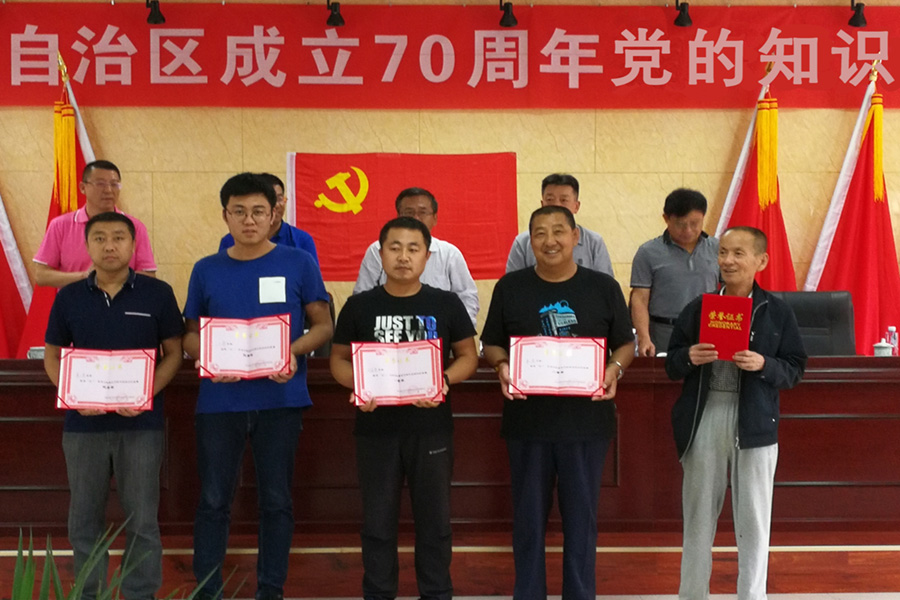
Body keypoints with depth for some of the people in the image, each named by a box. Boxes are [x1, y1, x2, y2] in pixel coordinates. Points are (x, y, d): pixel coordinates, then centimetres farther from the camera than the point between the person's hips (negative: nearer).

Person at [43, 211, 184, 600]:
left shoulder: (157, 294, -1)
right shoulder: (69, 297, 4)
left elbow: (173, 352, 1)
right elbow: (52, 356, 9)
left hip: (141, 423, -2)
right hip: (83, 424, 2)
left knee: (141, 519, 4)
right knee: (85, 518, 11)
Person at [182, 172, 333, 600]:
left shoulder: (299, 264, 1)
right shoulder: (206, 271, 6)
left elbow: (323, 325, 3)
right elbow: (191, 333, 11)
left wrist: (293, 351, -16)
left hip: (280, 399, -1)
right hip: (219, 401, 1)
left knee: (276, 500, 7)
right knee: (213, 500, 6)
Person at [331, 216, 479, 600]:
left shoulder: (446, 304, 1)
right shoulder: (359, 306, 2)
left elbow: (468, 355, 5)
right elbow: (338, 359, 6)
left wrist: (443, 380, -15)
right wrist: (358, 385, -14)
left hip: (431, 429, 0)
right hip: (376, 430, 0)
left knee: (434, 519, 9)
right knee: (377, 521, 9)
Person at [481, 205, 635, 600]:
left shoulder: (603, 287, 2)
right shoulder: (510, 287, 3)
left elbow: (626, 343, 7)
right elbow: (491, 345, 8)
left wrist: (615, 368, -13)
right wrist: (501, 366, -13)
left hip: (586, 421, 0)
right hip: (527, 421, 1)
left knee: (581, 516, 8)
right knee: (529, 516, 9)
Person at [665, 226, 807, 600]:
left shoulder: (777, 312, 1)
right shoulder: (697, 309, 6)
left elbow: (794, 370, 1)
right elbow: (671, 365, 8)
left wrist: (763, 365, -17)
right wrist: (689, 358, -13)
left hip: (754, 425, -1)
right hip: (703, 421, 2)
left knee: (753, 520, 6)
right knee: (698, 517, 10)